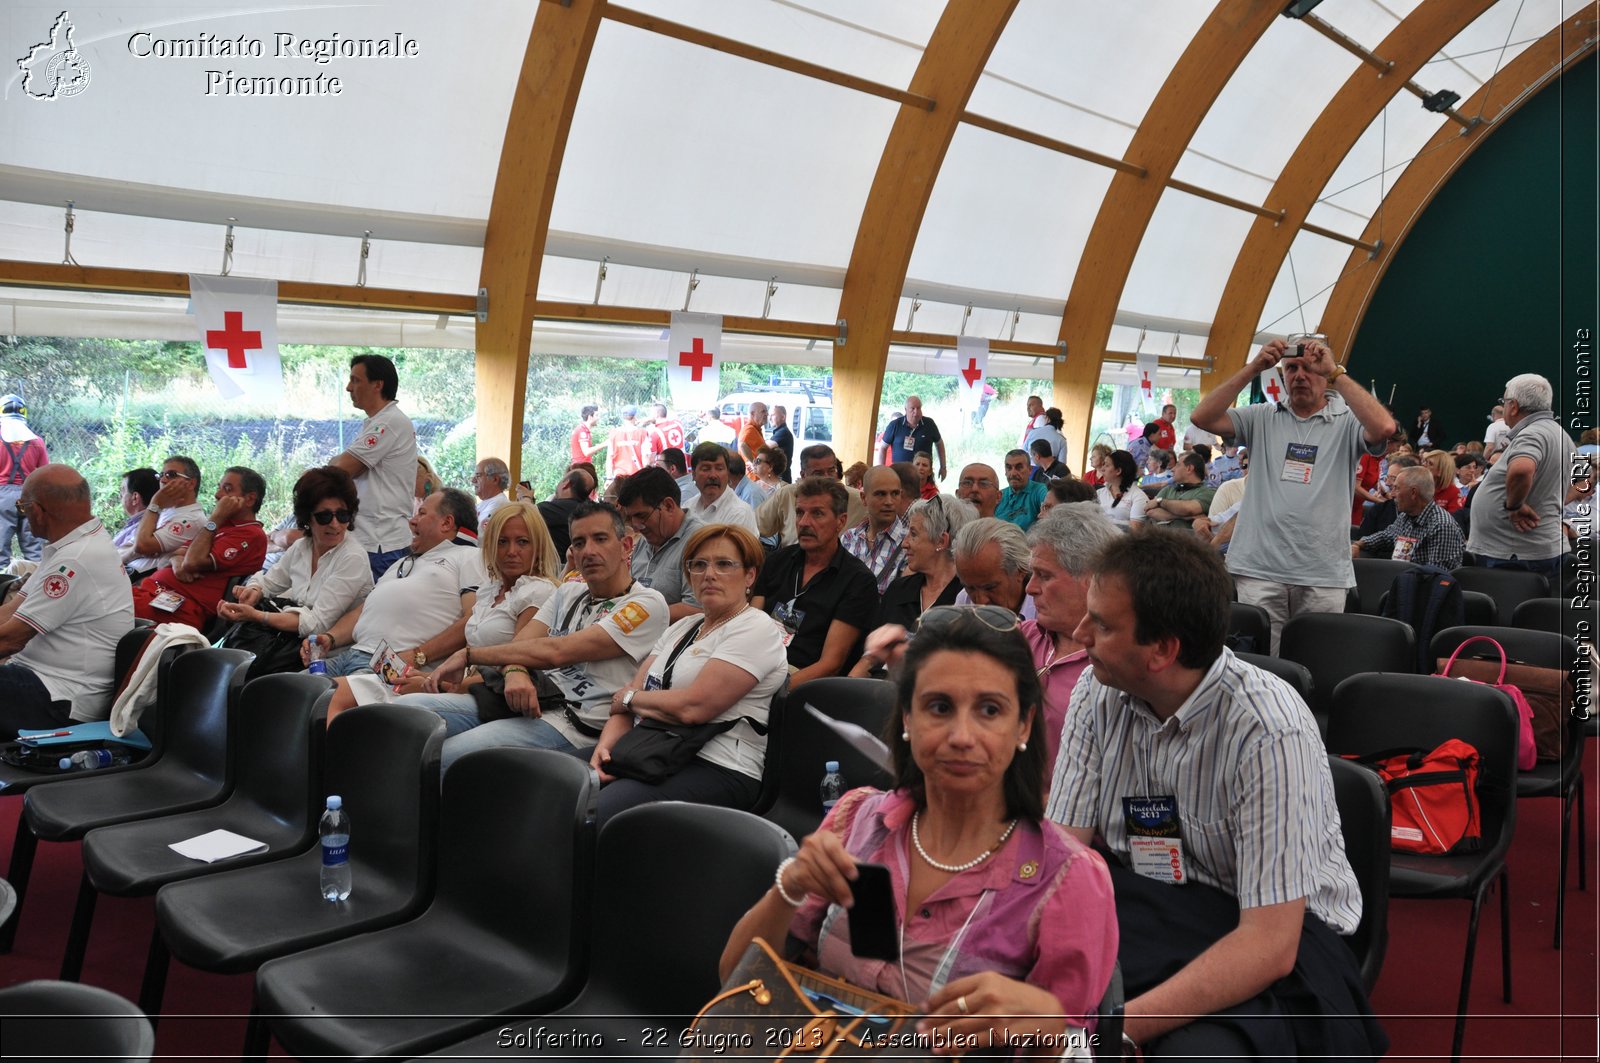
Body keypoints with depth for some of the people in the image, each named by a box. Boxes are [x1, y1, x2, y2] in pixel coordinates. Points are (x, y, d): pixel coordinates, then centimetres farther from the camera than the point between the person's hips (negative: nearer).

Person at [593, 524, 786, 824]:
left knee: (601, 811, -31)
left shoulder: (756, 629, -5)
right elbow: (630, 693, 13)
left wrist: (628, 698, 1)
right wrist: (605, 745, -7)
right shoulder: (682, 628, 21)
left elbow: (692, 707, -16)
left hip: (718, 771, -7)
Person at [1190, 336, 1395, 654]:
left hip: (1325, 576, -1)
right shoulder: (1263, 418, 10)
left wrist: (1335, 372, -14)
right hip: (1260, 569, 1)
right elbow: (1203, 417, -1)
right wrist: (1254, 367, -6)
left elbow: (1384, 427, -17)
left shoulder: (1347, 422, 4)